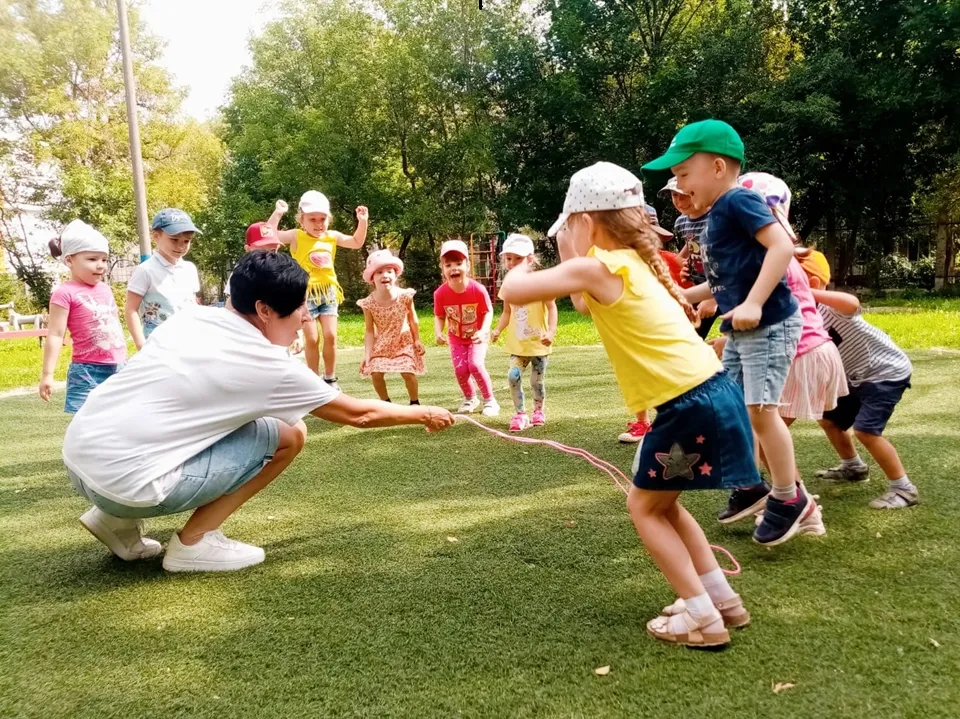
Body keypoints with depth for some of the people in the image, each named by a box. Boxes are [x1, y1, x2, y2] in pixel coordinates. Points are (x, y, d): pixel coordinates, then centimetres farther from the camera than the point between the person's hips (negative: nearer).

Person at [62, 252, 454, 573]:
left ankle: (118, 521, 21)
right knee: (288, 435, -1)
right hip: (128, 483, -7)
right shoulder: (268, 365, -8)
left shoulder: (188, 318, 9)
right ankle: (194, 543, 3)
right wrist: (424, 414, 20)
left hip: (76, 459, 8)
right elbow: (359, 414, 4)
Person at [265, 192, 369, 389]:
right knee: (312, 339, -2)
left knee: (330, 336, -1)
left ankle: (330, 378, 13)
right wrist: (277, 213, -22)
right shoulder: (297, 236, -4)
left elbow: (357, 243, 18)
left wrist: (362, 221, 6)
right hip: (306, 293, -3)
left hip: (328, 292, 3)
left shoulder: (332, 236, 8)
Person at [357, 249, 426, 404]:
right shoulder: (369, 303, -21)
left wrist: (417, 340, 2)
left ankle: (415, 402, 16)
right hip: (381, 344, 1)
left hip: (403, 341, -1)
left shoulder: (405, 296, -22)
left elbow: (413, 320, -6)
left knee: (408, 373, -8)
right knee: (375, 373, -8)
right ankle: (386, 403, 16)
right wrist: (367, 354, -19)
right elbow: (369, 330, -14)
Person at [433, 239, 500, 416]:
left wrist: (483, 331, -32)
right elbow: (439, 317, -7)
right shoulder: (441, 293, -21)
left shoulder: (478, 289, -26)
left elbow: (488, 312, -15)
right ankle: (470, 399, 23)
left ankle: (490, 400, 0)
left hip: (477, 335, -3)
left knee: (475, 364, -21)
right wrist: (438, 333, -27)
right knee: (460, 369, -8)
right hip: (456, 337, 3)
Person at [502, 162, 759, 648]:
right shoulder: (631, 262, 16)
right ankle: (722, 600, 28)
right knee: (661, 503, 23)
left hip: (690, 403, -9)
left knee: (645, 508, 9)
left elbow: (512, 293, -10)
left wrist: (519, 269, 12)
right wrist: (567, 258, 24)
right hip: (707, 391, 9)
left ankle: (703, 619, 12)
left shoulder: (597, 266, -11)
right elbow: (586, 305, 32)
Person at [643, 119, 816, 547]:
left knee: (760, 410, -9)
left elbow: (783, 246, -25)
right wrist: (685, 295, 13)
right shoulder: (715, 216, 15)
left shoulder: (739, 201, -13)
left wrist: (754, 304, -31)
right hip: (739, 332, 10)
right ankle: (750, 488, 28)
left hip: (770, 325, -10)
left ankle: (790, 499, 9)